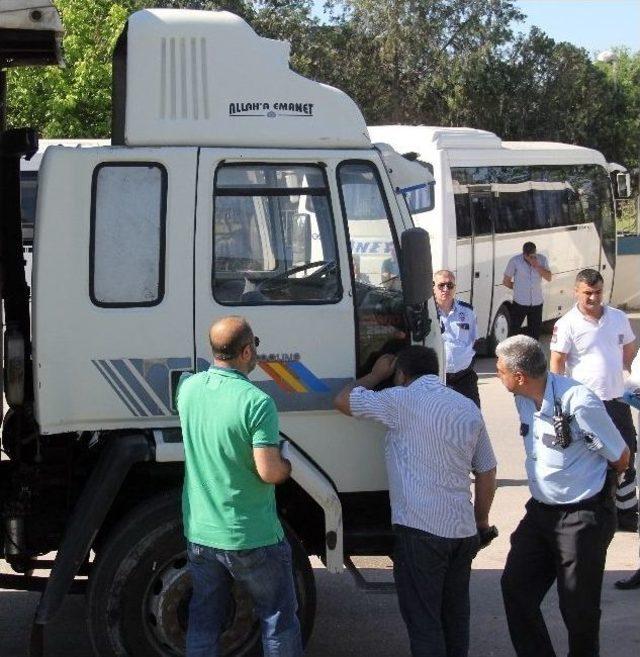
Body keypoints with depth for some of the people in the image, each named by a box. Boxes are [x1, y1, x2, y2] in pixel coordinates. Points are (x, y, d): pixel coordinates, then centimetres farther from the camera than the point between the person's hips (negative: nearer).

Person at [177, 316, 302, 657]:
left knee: (203, 623, 16)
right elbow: (269, 472, -24)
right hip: (252, 539, -6)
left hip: (199, 533, 6)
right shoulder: (257, 402, -22)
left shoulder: (188, 387, -2)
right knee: (279, 620, 11)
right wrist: (287, 465, -3)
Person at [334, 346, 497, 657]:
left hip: (420, 530, -6)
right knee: (455, 617, 17)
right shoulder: (468, 408, 12)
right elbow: (487, 472, 15)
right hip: (462, 530, 7)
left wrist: (376, 374, 17)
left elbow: (343, 401, 1)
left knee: (423, 620, -1)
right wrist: (481, 520, 27)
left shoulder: (402, 400, -7)